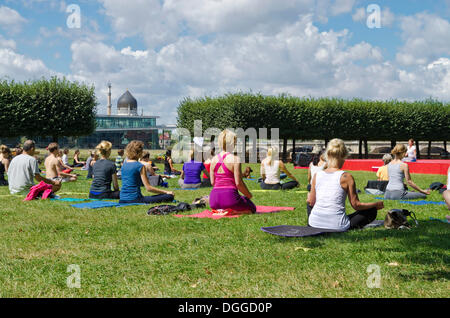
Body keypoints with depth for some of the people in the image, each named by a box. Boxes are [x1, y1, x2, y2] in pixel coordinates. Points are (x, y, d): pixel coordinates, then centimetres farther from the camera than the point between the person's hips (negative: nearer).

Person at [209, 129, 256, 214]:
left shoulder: (214, 159, 7)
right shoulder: (235, 159, -10)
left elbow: (212, 182, 9)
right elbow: (238, 183, -12)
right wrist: (248, 195, 4)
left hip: (214, 198, 7)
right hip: (230, 196, -7)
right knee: (252, 209, 19)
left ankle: (220, 210, 8)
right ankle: (230, 211, -6)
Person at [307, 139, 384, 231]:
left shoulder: (317, 175, 2)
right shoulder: (346, 177, -8)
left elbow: (311, 202, 8)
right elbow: (356, 205, -4)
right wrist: (376, 204, 10)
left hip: (314, 223, 3)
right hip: (336, 225, -2)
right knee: (372, 210, 14)